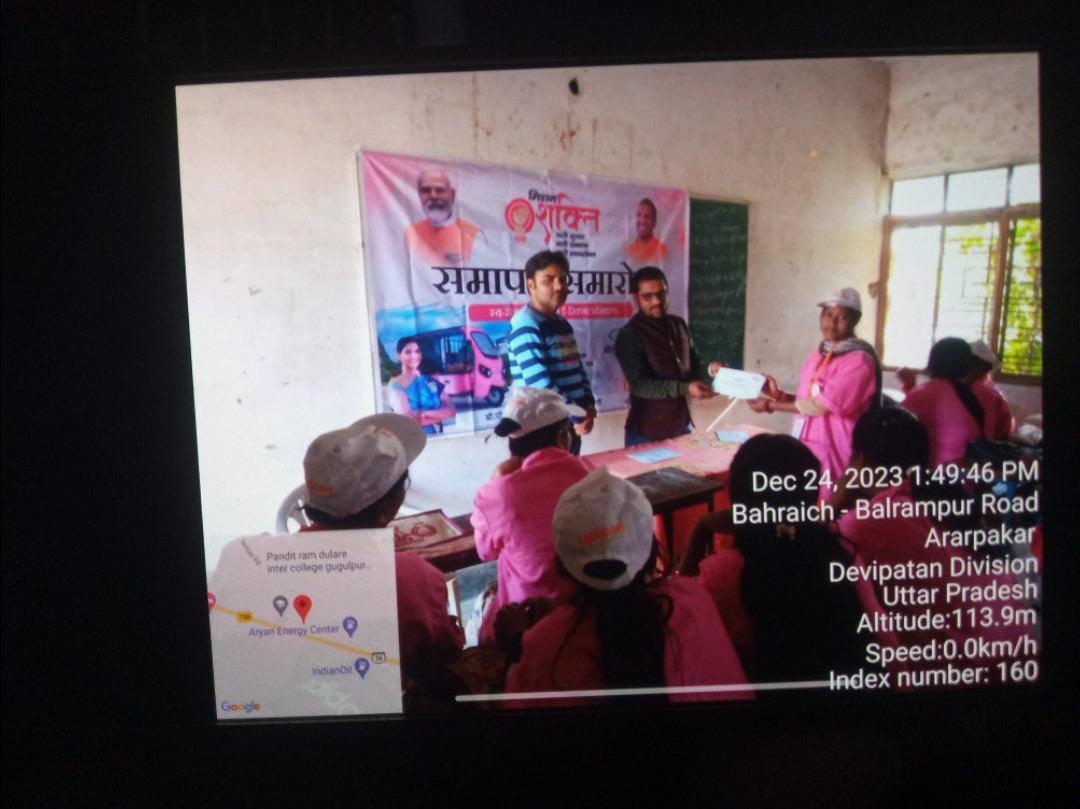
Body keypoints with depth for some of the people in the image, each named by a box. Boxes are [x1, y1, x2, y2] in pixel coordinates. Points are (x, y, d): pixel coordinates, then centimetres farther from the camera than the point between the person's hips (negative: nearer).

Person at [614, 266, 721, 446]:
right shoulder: (629, 336, -13)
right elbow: (639, 385, -20)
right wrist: (684, 389, -27)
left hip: (681, 426, 6)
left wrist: (708, 369, -8)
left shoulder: (679, 325, 7)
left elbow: (693, 362, 15)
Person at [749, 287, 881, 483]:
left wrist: (771, 405, -10)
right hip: (804, 449, 8)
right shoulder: (816, 356, 13)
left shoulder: (858, 361, -13)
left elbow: (821, 406, -17)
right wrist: (779, 395, 1)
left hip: (832, 456, -7)